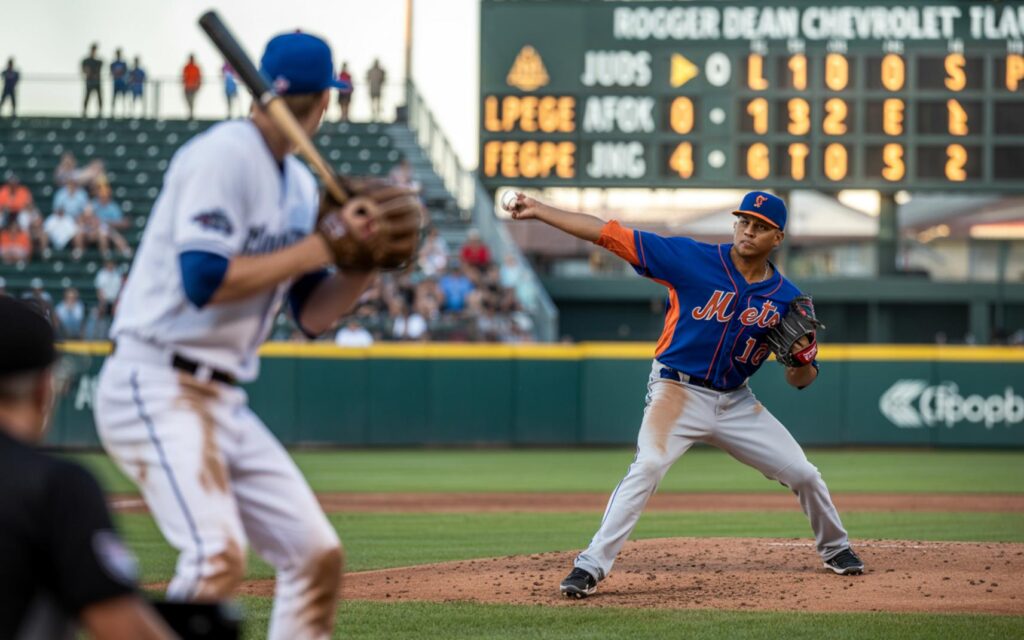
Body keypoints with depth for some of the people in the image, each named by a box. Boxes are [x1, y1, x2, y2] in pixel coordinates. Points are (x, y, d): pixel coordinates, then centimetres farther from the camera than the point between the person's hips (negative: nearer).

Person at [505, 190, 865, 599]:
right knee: (648, 466, -29)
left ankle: (835, 549, 36)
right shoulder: (695, 260, -11)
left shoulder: (786, 298, -1)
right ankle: (591, 566, -28)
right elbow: (611, 235, -14)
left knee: (803, 474, 7)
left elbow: (799, 381, 4)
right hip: (679, 392, -4)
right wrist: (540, 211, -20)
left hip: (736, 403, 4)